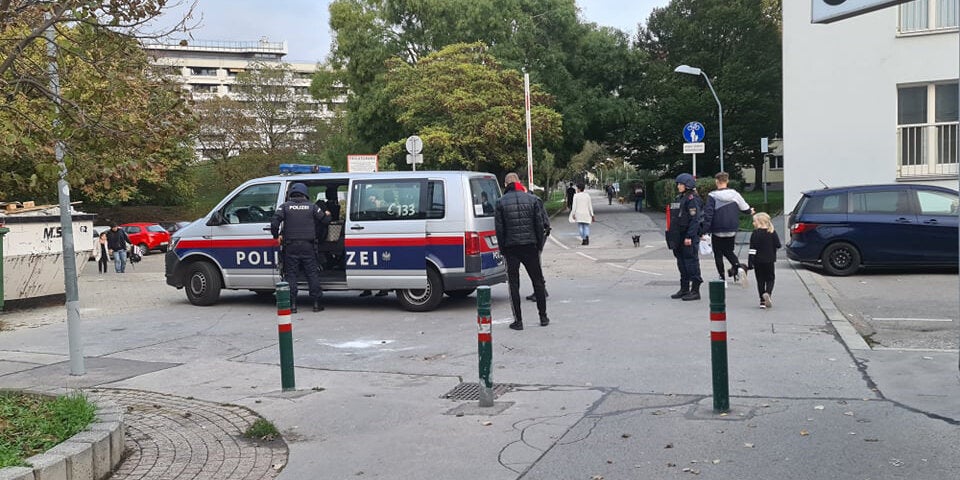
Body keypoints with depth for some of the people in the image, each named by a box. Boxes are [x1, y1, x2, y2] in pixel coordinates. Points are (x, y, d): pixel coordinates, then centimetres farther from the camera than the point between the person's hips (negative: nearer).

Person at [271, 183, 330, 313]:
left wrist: (277, 236, 7)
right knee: (312, 273, 7)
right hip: (308, 246, 0)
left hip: (291, 245, 0)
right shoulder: (311, 206, 2)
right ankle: (316, 303, 7)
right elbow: (324, 219, 4)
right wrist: (327, 215, 27)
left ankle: (292, 305, 3)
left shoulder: (285, 206, 1)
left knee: (291, 274, 6)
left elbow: (274, 222, -9)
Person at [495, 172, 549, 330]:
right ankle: (543, 317, 18)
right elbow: (540, 224, 1)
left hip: (510, 247, -1)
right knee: (537, 281, 12)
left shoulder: (501, 202, -2)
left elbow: (499, 228, -3)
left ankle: (518, 320, 2)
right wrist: (539, 244, 8)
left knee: (513, 284, 4)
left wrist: (502, 249, 4)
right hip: (530, 246, 2)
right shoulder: (532, 199, 2)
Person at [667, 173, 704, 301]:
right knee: (681, 262, 14)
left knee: (692, 262, -5)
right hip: (680, 236, 9)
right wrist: (673, 235, 17)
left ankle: (695, 290, 1)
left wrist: (689, 236, -21)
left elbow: (695, 219, -18)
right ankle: (684, 289, 23)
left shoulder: (692, 198, -12)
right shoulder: (680, 198, 15)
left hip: (690, 237, -9)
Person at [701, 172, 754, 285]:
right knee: (729, 251, 21)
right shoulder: (735, 194, 0)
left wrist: (705, 232, -14)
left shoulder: (712, 196, -11)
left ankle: (722, 278, 6)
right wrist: (750, 211, 38)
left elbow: (708, 215, -15)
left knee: (718, 254, 9)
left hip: (717, 231, -4)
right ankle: (738, 266, -5)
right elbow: (745, 207, 14)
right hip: (732, 231, 4)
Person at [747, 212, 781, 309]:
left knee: (760, 280, 8)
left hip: (758, 261, -2)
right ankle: (767, 293, -16)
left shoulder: (755, 234, -9)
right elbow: (778, 245, 0)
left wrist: (750, 262, -12)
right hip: (769, 261, 2)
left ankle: (763, 301, 7)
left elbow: (753, 249, -13)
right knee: (770, 279, 12)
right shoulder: (772, 232, -1)